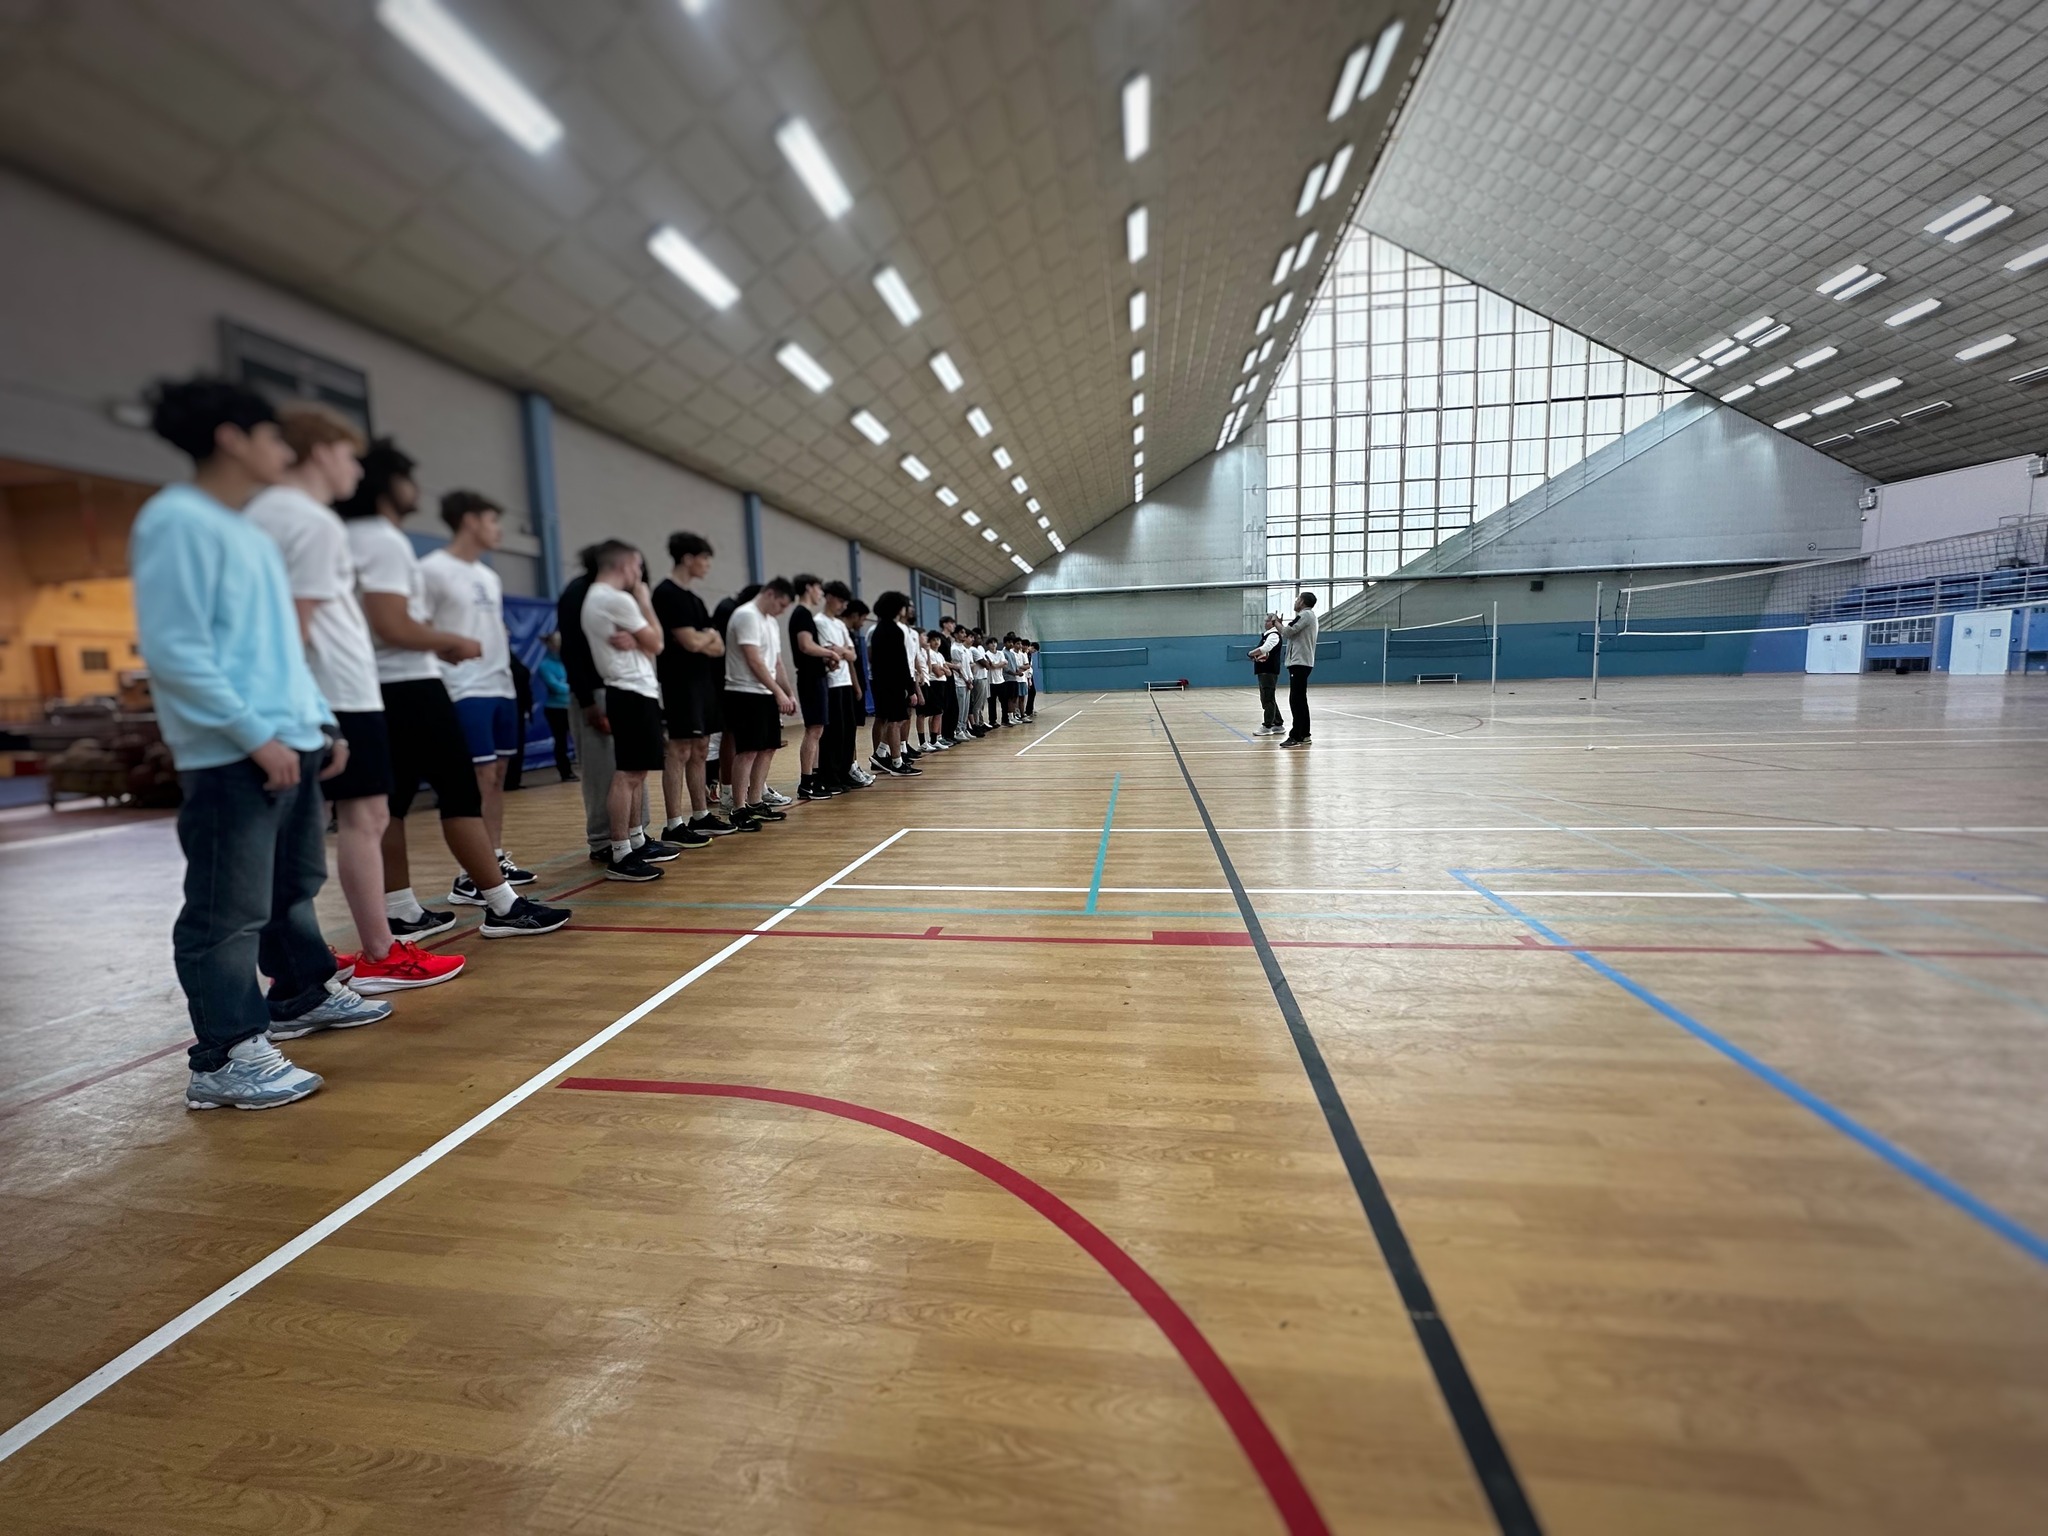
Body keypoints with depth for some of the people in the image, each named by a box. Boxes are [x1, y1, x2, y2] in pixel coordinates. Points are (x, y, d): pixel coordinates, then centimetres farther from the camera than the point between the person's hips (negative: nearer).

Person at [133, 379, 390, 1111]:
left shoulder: (252, 533, 18)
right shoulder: (177, 521, -10)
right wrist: (254, 734, -19)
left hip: (289, 745, 9)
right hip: (230, 757, -9)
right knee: (228, 909, -3)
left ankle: (303, 995, 35)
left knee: (293, 886, 19)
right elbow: (172, 649, -17)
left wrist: (318, 722, 16)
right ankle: (224, 1059, 5)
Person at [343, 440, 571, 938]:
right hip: (408, 687, -10)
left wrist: (436, 645, 16)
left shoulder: (353, 540, 18)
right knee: (460, 794, -7)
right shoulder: (385, 540, -13)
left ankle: (402, 912, 15)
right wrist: (452, 642, -7)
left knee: (390, 801, 9)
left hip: (380, 688, 10)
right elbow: (392, 626, -22)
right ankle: (504, 907, -3)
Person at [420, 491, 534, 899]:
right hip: (467, 692, -8)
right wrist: (448, 661, -17)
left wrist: (508, 676, 16)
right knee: (480, 778, -10)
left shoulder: (490, 577, 18)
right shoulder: (433, 570, -7)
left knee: (498, 775, 11)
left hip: (503, 687, 8)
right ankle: (469, 877, -4)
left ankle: (497, 860, 20)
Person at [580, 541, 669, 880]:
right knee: (627, 774, -10)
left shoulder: (594, 597, 19)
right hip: (633, 693, -11)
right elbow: (656, 644, -7)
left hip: (632, 691, 11)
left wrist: (632, 641, -9)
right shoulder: (619, 600, -12)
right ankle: (620, 857, -9)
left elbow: (641, 644, 15)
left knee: (637, 772, 15)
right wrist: (645, 601, 2)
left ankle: (636, 842, 22)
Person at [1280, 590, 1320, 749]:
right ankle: (1304, 735, 15)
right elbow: (1293, 633, 20)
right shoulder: (1307, 616, 22)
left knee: (1296, 700, -12)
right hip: (1302, 662, 11)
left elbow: (1288, 631, -15)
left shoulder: (1306, 614, -10)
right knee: (1300, 700, 12)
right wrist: (1280, 624, 10)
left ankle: (1296, 737, -13)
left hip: (1300, 663, -11)